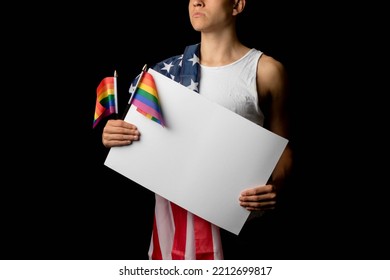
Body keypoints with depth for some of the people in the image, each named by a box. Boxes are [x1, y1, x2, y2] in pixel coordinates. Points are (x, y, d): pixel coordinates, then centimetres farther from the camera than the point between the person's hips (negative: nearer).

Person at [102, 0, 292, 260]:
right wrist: (114, 136, -8)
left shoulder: (266, 71, -3)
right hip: (173, 212, 3)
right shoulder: (167, 71, 7)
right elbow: (141, 137, 13)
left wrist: (275, 185, -17)